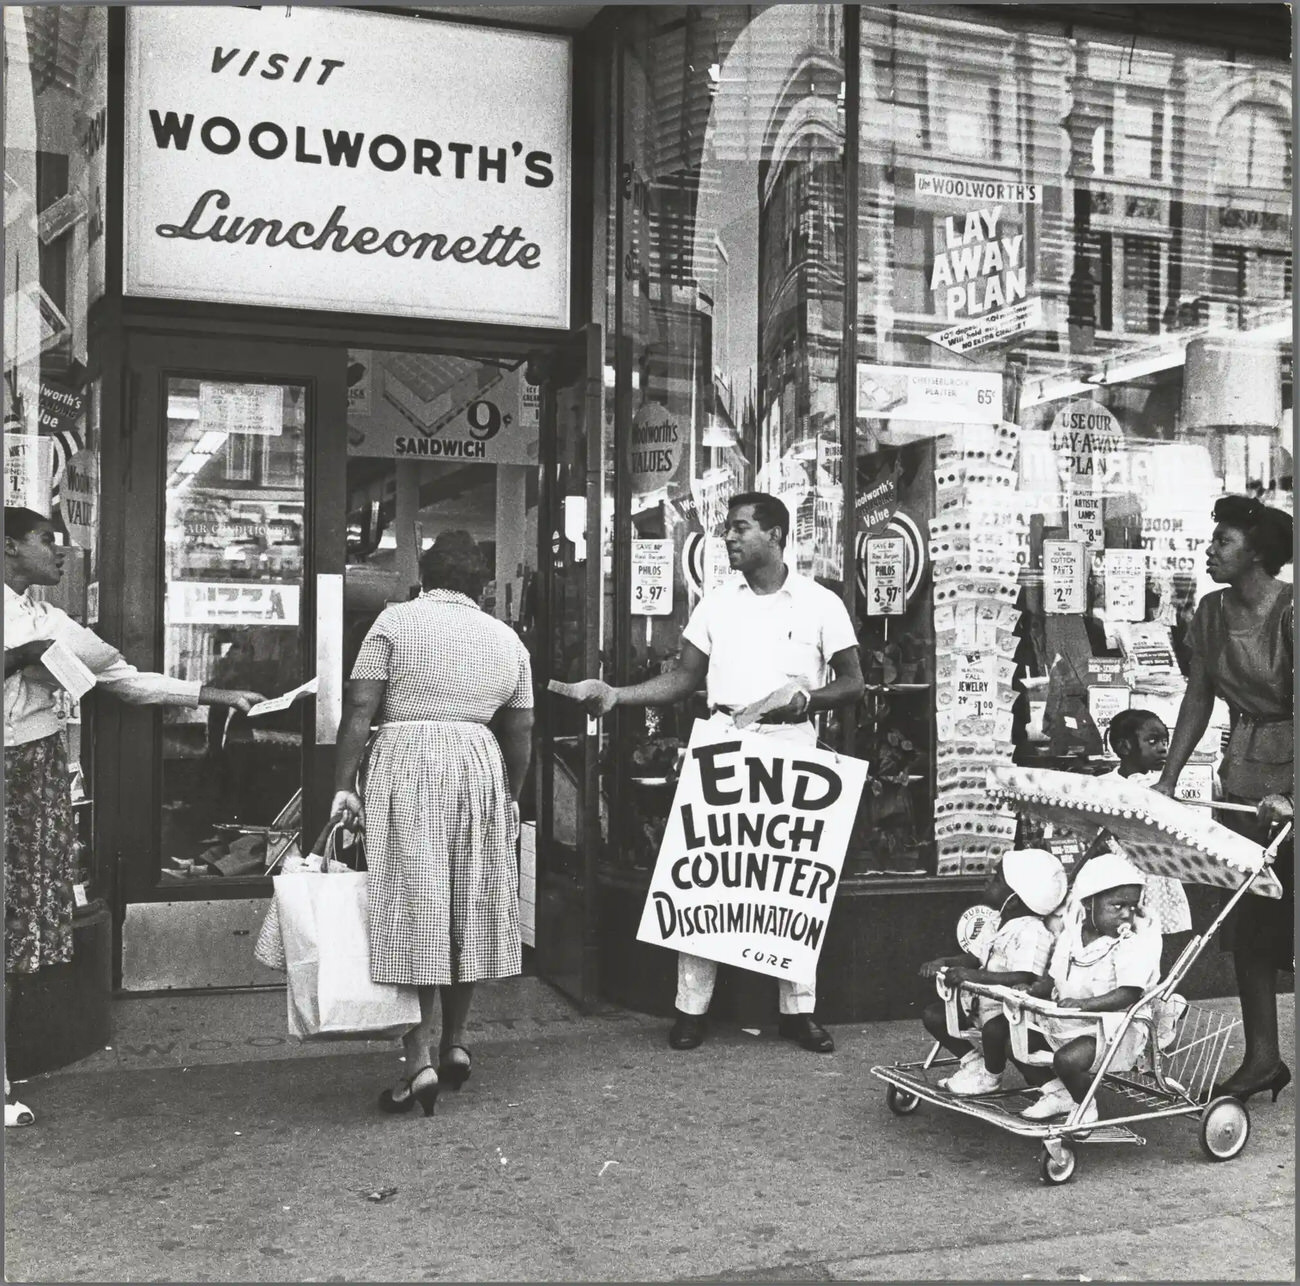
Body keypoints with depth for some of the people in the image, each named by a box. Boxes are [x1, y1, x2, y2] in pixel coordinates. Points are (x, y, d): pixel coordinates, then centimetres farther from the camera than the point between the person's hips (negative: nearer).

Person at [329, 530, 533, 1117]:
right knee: (469, 908, 14)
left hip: (405, 765, -4)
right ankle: (455, 1042, 23)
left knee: (411, 910, -1)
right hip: (480, 765, 4)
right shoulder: (507, 638, 13)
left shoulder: (396, 620, 2)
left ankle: (420, 1059, -3)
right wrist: (510, 796, 23)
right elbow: (520, 732, 13)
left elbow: (360, 709, -6)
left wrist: (343, 786, -5)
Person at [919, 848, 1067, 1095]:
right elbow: (981, 958, 17)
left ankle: (991, 1076, -5)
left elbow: (1024, 979, -36)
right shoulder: (1003, 923, 6)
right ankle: (974, 1061, 17)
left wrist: (973, 975, -40)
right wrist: (944, 963, 0)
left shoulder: (1032, 932, -24)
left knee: (994, 1029, -38)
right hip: (988, 1002, 9)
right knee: (933, 1014, 1)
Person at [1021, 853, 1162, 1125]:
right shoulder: (1072, 932, 2)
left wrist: (1085, 1004, -39)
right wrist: (1029, 992, -6)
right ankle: (1058, 1091, 16)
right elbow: (1053, 979, 13)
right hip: (1066, 1021, 7)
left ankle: (1084, 1108, 2)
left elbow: (1129, 994, -27)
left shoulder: (1139, 939, -17)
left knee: (1068, 1060, -29)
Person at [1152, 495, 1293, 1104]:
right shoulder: (1213, 611, 5)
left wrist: (1288, 796, -29)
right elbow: (1197, 699, 10)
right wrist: (1167, 779, 5)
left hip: (1289, 772, -6)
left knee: (1287, 914, -1)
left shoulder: (1288, 610, -16)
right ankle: (1261, 1058, 17)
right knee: (1246, 921, 8)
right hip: (1243, 773, 6)